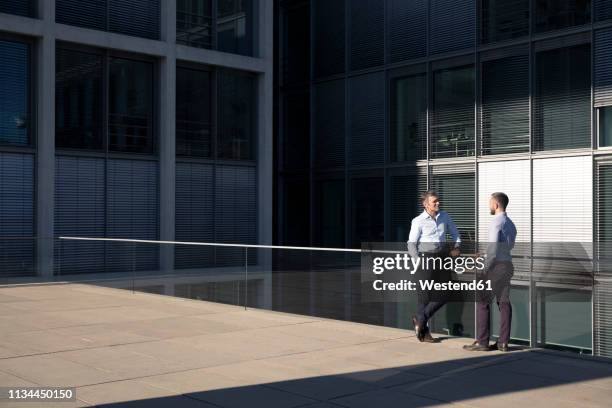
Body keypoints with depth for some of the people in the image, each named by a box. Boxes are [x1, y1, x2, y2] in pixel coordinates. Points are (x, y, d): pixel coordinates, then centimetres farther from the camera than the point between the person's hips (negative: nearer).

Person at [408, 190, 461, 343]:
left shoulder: (445, 217, 7)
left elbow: (455, 233, 20)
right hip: (426, 258, -5)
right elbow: (411, 244, -6)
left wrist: (456, 248, 3)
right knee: (425, 295, 1)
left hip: (442, 258, 5)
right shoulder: (418, 221, -7)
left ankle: (420, 319, 23)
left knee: (443, 295, 4)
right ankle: (423, 332, 14)